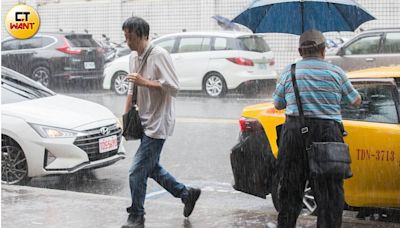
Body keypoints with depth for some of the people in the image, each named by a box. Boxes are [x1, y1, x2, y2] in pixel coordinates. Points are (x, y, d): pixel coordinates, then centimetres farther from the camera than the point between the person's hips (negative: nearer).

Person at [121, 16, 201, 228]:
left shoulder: (159, 55, -16)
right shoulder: (134, 58, 9)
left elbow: (173, 87, -22)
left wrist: (144, 82, -23)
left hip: (158, 122, -9)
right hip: (146, 122, 9)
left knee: (137, 171, -8)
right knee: (152, 167, 16)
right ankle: (186, 193, 31)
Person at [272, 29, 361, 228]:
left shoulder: (288, 72, 6)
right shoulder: (335, 72, 3)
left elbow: (277, 104, 14)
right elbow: (356, 101, 14)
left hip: (294, 132, 2)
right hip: (327, 133, -2)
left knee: (289, 191, 11)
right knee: (330, 194, 4)